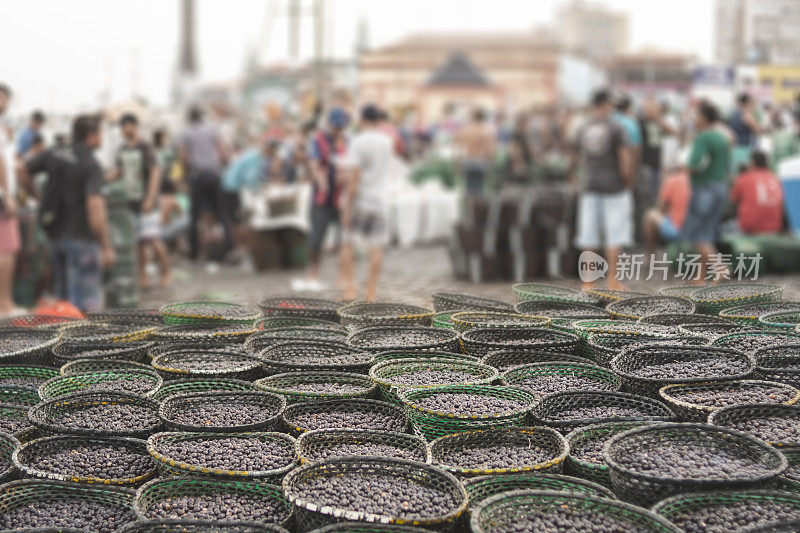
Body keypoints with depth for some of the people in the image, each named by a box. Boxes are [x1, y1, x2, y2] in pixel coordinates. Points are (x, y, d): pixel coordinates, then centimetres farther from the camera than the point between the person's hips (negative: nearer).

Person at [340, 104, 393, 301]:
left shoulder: (358, 142, -11)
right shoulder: (387, 141, 4)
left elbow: (354, 176, -17)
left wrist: (348, 208, -15)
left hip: (358, 199, -3)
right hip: (379, 202, 3)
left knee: (347, 244, 8)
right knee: (376, 248, 4)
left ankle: (349, 288, -1)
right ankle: (371, 292, 1)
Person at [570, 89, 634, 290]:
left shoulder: (583, 129, 7)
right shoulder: (615, 127, -6)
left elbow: (575, 158, 14)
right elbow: (626, 156, -13)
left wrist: (572, 176, 31)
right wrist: (628, 181, -3)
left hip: (590, 185, 4)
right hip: (614, 186, -4)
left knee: (588, 236, 6)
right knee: (615, 235, 1)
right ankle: (612, 280, 1)